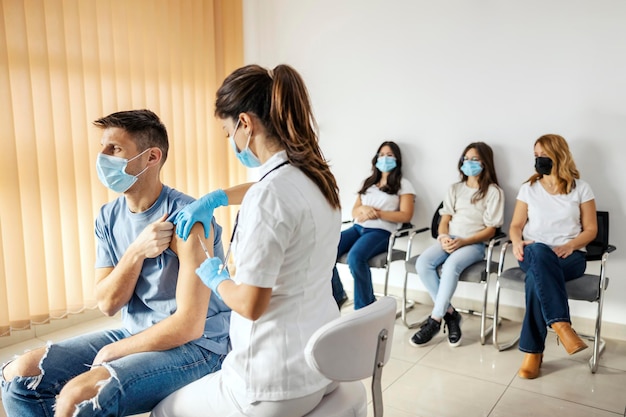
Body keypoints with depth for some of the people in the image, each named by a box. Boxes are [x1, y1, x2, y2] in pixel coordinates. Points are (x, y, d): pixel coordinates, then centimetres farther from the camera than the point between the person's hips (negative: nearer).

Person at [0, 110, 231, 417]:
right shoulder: (108, 217, 3)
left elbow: (189, 326, -22)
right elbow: (107, 304, -1)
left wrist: (111, 353, -10)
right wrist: (136, 252, -19)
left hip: (195, 346, -7)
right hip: (133, 335, 7)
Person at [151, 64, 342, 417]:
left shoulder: (269, 195, -26)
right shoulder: (318, 177, 0)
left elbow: (250, 304, -23)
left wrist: (215, 277, -3)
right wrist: (218, 198, 18)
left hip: (280, 386, -8)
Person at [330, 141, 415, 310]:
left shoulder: (403, 185, 9)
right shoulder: (367, 183, 24)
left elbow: (405, 215, -3)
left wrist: (377, 213, -11)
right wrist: (364, 209, -6)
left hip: (381, 231, -5)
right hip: (358, 227, 5)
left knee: (355, 257, -36)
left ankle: (364, 306, -18)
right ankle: (337, 296, 0)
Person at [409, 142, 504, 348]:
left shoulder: (493, 191, 4)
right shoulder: (455, 188, 19)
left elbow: (490, 230, -2)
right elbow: (444, 219, 13)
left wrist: (463, 241, -16)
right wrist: (443, 236, -11)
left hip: (474, 243, -4)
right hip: (449, 239, 5)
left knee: (451, 266, -36)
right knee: (422, 263, -26)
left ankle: (435, 319, -27)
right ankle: (449, 313, -17)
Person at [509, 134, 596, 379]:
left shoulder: (581, 188, 7)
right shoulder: (528, 188, 12)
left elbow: (591, 230, 6)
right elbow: (516, 226, 11)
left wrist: (570, 245, -14)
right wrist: (517, 242, -12)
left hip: (569, 256, -1)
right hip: (533, 255, 1)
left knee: (536, 278, -38)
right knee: (540, 251, -41)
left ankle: (533, 351, -33)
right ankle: (561, 325, -45)